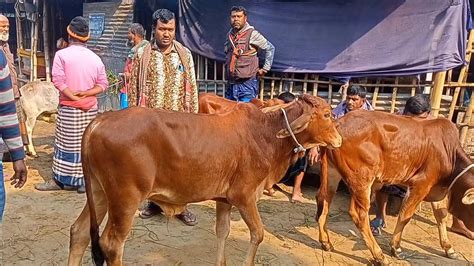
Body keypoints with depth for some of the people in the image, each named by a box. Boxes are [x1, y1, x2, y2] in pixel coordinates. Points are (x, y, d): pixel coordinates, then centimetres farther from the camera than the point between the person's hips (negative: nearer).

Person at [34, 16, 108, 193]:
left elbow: (58, 80, -14)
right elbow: (103, 84, 0)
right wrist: (86, 94, -9)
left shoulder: (62, 54, -5)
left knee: (66, 144, 6)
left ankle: (60, 180, 16)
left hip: (69, 108, -3)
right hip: (91, 109, 3)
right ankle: (85, 181, 12)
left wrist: (74, 98, -11)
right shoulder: (95, 58, 4)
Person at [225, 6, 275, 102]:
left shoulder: (252, 34, -8)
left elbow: (270, 48, -2)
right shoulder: (230, 34, 11)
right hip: (231, 83, 6)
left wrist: (265, 69, -3)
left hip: (247, 83, -6)